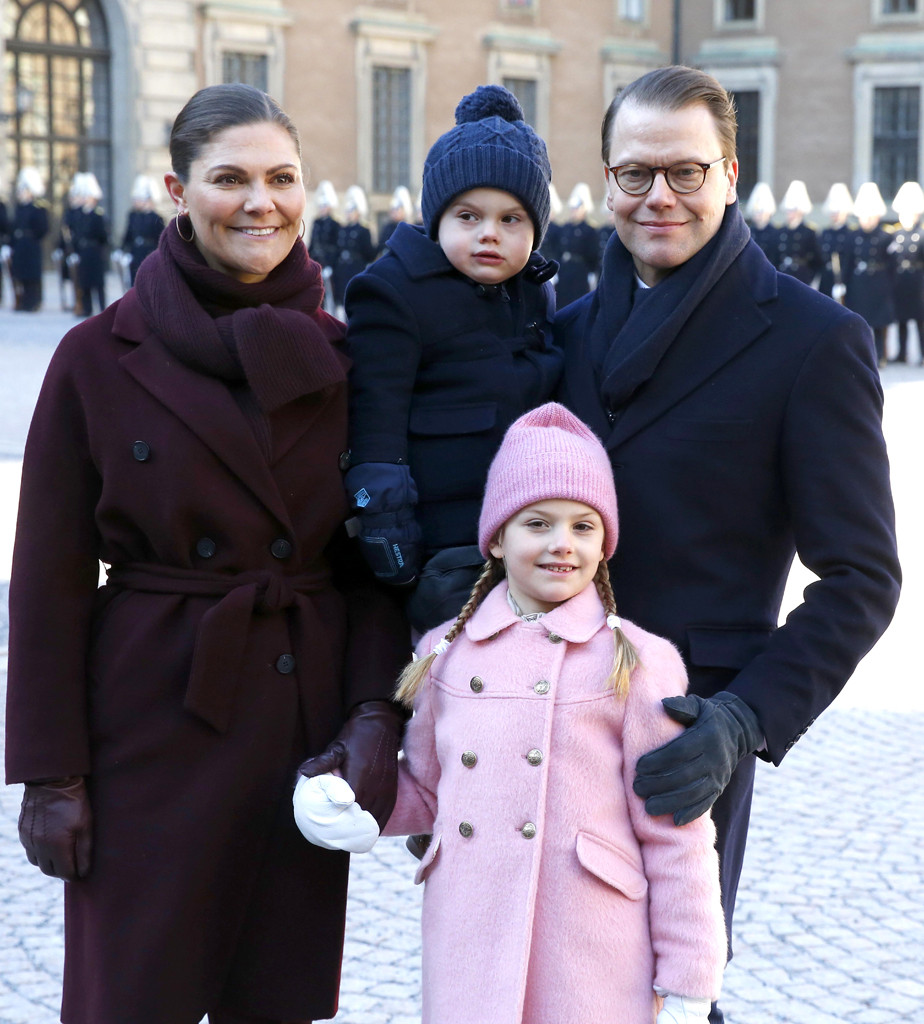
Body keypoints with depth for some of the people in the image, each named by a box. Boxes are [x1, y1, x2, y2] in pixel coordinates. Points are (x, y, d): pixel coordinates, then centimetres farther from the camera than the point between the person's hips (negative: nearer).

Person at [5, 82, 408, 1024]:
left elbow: (372, 565, 7)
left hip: (305, 720, 3)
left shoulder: (338, 360, 3)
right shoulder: (99, 360, -5)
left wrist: (375, 716, -7)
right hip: (153, 724, -3)